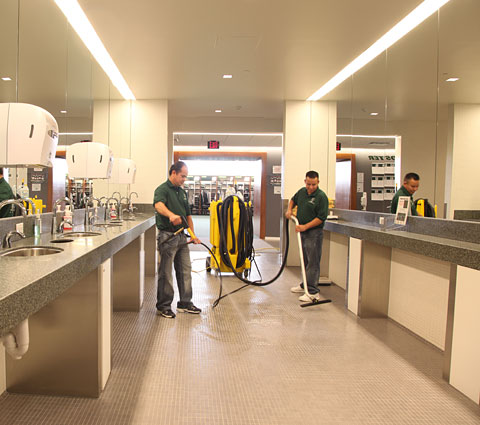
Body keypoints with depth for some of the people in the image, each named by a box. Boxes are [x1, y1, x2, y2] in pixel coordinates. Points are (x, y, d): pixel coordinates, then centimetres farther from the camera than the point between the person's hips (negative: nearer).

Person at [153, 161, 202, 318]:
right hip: (167, 236, -8)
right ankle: (163, 306, 13)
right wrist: (171, 215, -54)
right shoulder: (162, 189, -11)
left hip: (181, 236, 8)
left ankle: (185, 303, 23)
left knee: (185, 270, 12)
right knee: (166, 273, 1)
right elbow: (158, 205, -34)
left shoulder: (183, 192, 15)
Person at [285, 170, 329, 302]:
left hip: (314, 233, -8)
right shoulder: (302, 192, 7)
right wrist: (289, 209, 9)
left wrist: (305, 226, -20)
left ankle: (313, 292, -5)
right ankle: (305, 285, 30)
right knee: (305, 260, 18)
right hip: (303, 232, 8)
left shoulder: (321, 196, -15)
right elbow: (293, 200, 28)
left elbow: (321, 217, -18)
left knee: (313, 262, -7)